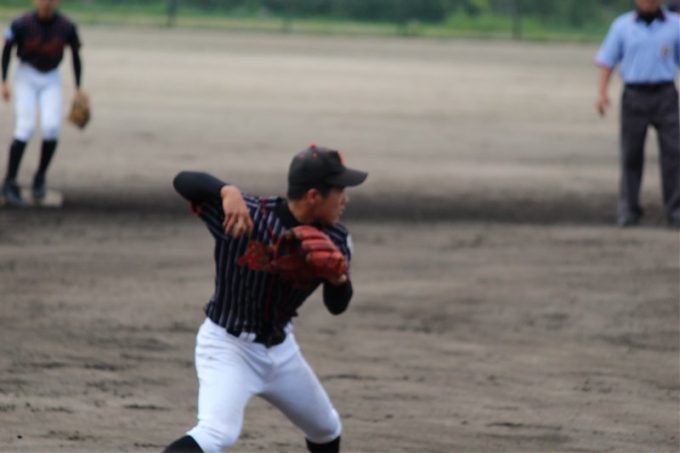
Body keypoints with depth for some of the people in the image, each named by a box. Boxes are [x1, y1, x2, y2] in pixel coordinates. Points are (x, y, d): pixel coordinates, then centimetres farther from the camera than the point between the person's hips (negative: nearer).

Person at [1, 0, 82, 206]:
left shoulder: (66, 27, -15)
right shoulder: (22, 24, -20)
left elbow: (76, 55, 0)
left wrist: (78, 88, 1)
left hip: (51, 80, 2)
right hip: (26, 75, -2)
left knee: (51, 127, -14)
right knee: (26, 127, -16)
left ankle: (40, 178, 6)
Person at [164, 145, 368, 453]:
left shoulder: (333, 240, -9)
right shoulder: (246, 216, -25)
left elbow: (337, 306, -2)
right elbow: (184, 181, -31)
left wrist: (339, 275, -25)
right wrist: (228, 192, -51)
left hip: (281, 348, 7)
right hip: (228, 346, -7)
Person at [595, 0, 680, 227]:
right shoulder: (622, 26, 5)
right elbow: (607, 60, 6)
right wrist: (602, 93, -6)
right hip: (634, 95, 0)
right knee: (631, 154, 1)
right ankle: (628, 209, 8)